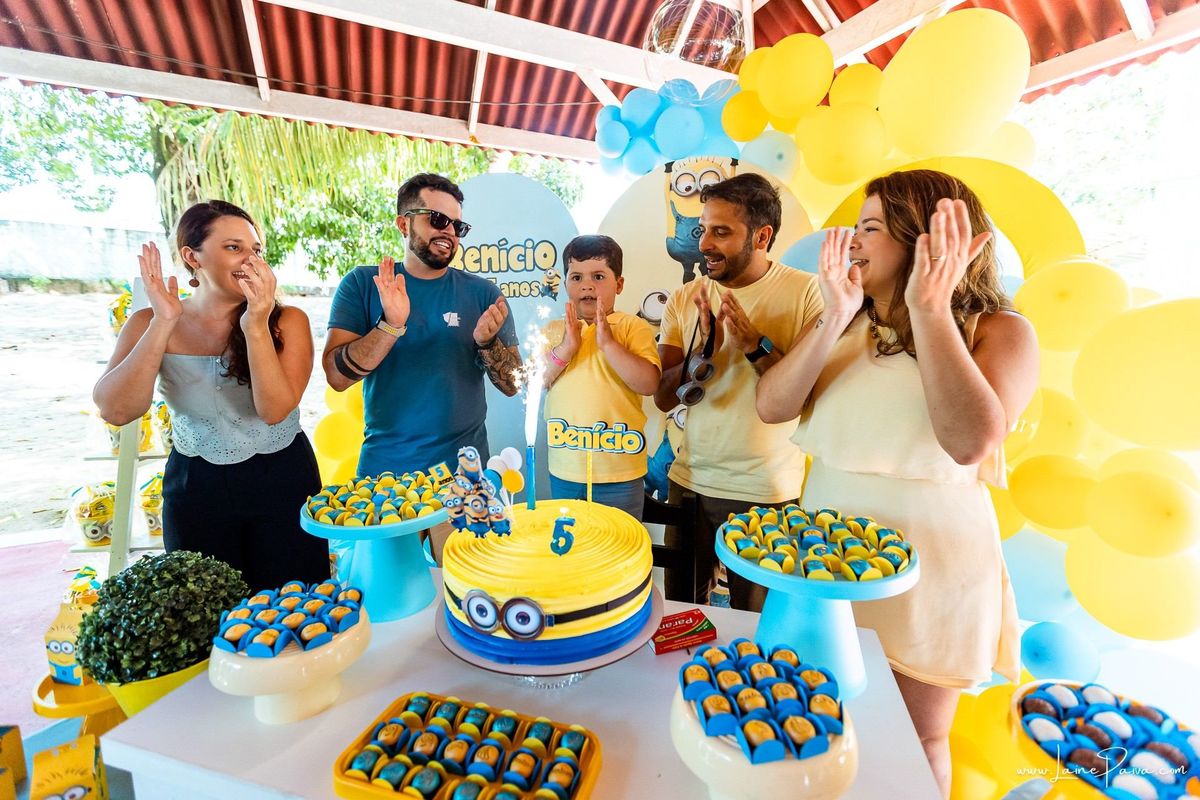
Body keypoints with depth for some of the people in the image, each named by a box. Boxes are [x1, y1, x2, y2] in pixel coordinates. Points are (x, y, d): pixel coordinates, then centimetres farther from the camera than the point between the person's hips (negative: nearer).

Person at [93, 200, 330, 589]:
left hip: (282, 484, -1)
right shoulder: (150, 324, -3)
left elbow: (276, 409, -20)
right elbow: (116, 411, -16)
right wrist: (164, 323, -20)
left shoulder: (287, 321, -10)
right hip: (195, 490, 2)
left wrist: (256, 325, -28)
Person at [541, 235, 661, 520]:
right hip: (564, 471, 4)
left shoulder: (633, 327, -6)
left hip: (619, 473, -4)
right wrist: (565, 349, -15)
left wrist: (608, 342, -22)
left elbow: (648, 384, -18)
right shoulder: (553, 331, 6)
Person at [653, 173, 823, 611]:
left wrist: (756, 345, -23)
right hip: (690, 480, 4)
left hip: (767, 492, -3)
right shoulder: (684, 299, 1)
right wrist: (704, 351, -18)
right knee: (679, 612, 20)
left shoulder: (806, 292, -9)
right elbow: (663, 398, -3)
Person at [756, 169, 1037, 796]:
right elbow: (771, 408, -12)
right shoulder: (846, 326, -1)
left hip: (926, 568, -3)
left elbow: (971, 443, -28)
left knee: (916, 740, 20)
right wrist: (835, 318, -20)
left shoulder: (998, 331, -10)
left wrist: (930, 309, -26)